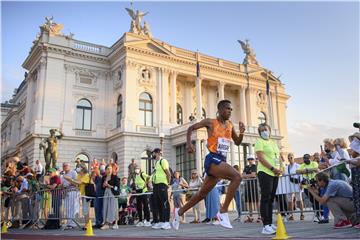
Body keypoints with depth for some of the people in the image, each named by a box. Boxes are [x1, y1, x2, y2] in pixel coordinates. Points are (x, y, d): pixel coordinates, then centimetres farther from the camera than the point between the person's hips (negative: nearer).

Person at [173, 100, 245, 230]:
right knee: (237, 177, -28)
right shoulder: (210, 122, -1)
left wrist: (241, 133, 3)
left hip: (222, 161, 7)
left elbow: (237, 142, 23)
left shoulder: (230, 125, 15)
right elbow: (191, 128, 6)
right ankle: (223, 212, -21)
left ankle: (179, 212, 33)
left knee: (203, 193, 16)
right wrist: (189, 143, -10)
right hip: (212, 159, -7)